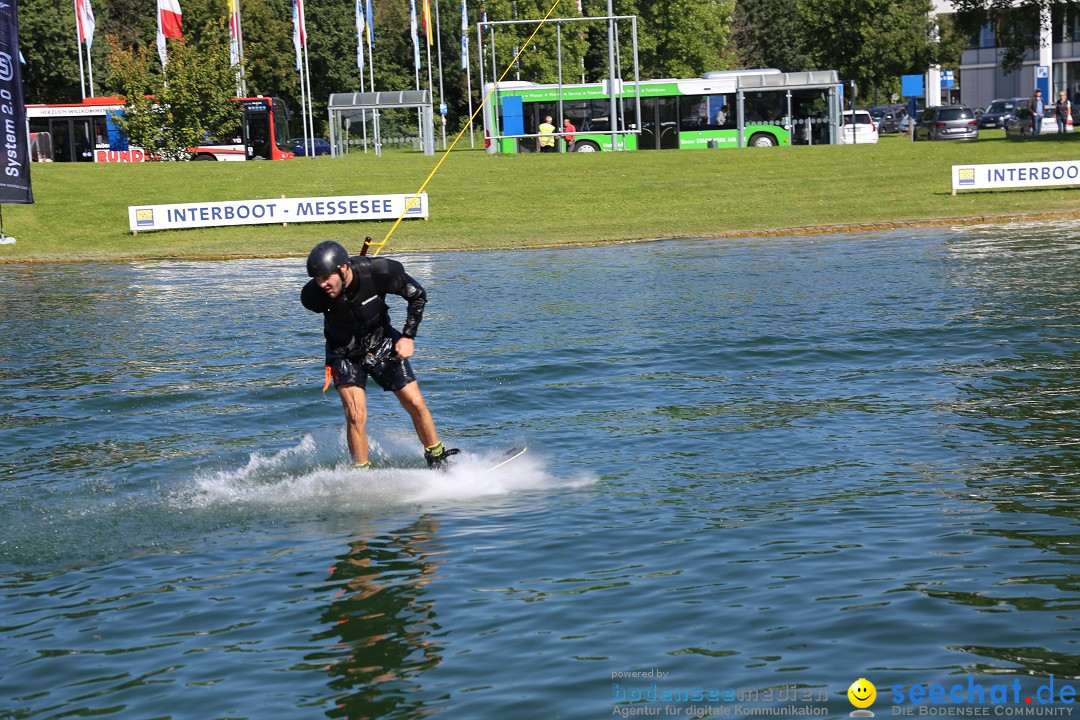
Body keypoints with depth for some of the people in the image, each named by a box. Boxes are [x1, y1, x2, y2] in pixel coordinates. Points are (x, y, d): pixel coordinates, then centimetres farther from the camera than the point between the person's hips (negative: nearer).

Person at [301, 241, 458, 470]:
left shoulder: (378, 272, -28)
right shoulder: (313, 295, -24)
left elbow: (418, 295, -10)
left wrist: (408, 336, -13)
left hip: (382, 345, 1)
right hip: (345, 354, -1)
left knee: (416, 404, 0)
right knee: (356, 416, -16)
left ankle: (437, 460, 20)